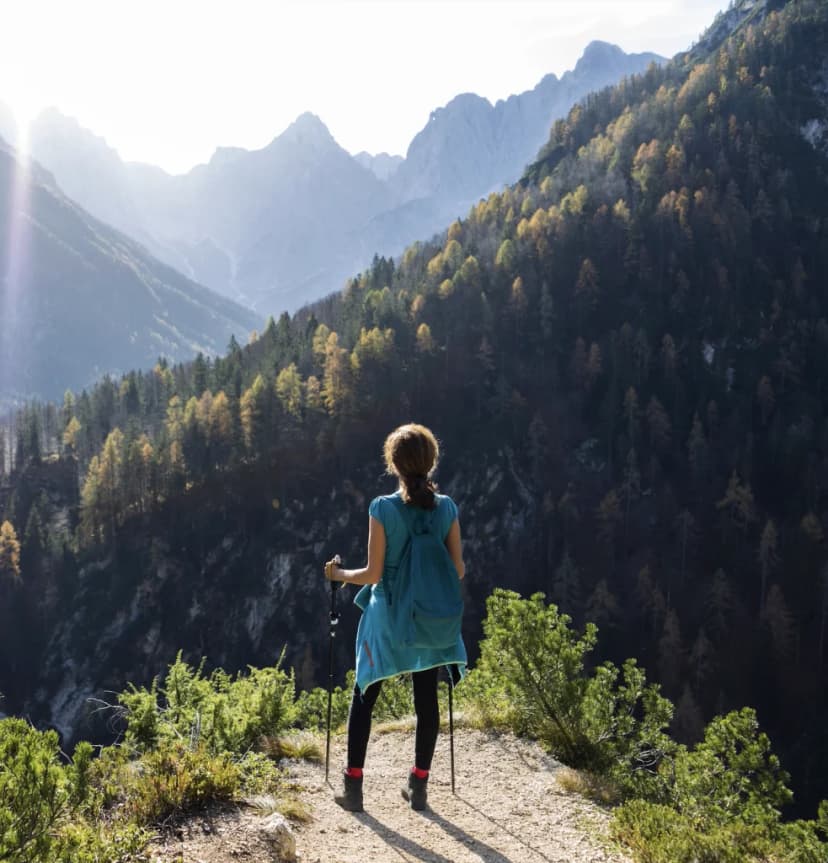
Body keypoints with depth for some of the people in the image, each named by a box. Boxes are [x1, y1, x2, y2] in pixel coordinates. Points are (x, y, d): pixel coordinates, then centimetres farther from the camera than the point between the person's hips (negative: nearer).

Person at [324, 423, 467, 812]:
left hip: (387, 619, -2)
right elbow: (457, 569, -1)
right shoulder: (446, 507, -5)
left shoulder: (383, 508, -14)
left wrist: (339, 574, 5)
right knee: (426, 700, 12)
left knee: (363, 697, 11)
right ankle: (418, 786, 20)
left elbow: (373, 573, -13)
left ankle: (353, 786, 14)